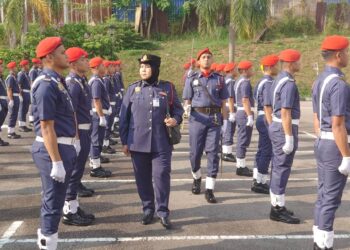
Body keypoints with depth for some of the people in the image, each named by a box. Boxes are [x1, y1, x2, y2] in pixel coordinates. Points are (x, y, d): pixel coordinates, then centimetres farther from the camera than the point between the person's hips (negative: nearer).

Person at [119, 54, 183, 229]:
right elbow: (124, 116, 6)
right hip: (138, 143, 1)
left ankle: (162, 211, 12)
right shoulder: (133, 89, 4)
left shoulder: (167, 88, 3)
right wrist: (124, 141, 3)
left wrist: (176, 119, -11)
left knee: (162, 176, -2)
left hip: (161, 143, -1)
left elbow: (178, 109, 13)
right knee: (142, 178, 9)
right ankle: (148, 209, 25)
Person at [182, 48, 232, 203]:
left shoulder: (219, 79, 9)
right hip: (197, 118, 0)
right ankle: (196, 178, 34)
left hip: (215, 118, 0)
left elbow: (223, 102, 11)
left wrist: (225, 120, 5)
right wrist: (187, 108, -15)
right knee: (195, 152, 6)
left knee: (212, 152, -4)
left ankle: (209, 189, 0)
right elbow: (187, 100, 6)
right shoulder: (192, 79, 7)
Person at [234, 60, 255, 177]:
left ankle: (241, 165, 21)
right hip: (245, 113, -10)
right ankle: (241, 167, 0)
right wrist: (250, 116, -25)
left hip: (240, 112, 10)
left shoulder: (238, 81, 15)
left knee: (241, 141, 14)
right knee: (243, 142, -5)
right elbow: (245, 100, -24)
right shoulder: (245, 82, -16)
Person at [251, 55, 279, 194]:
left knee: (262, 151, 15)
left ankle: (257, 181, 22)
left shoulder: (262, 82, 15)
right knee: (266, 152, -3)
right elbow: (267, 106, -23)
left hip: (261, 119, 10)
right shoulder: (268, 83, -17)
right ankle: (260, 183, 4)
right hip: (266, 120, -10)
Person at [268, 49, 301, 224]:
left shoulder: (279, 80, 13)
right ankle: (278, 210, 5)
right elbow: (285, 113, -23)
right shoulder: (289, 83, -18)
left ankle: (277, 205, 24)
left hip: (276, 126, 10)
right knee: (282, 169, -3)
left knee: (277, 168, 14)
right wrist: (289, 138, -21)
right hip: (284, 129, -10)